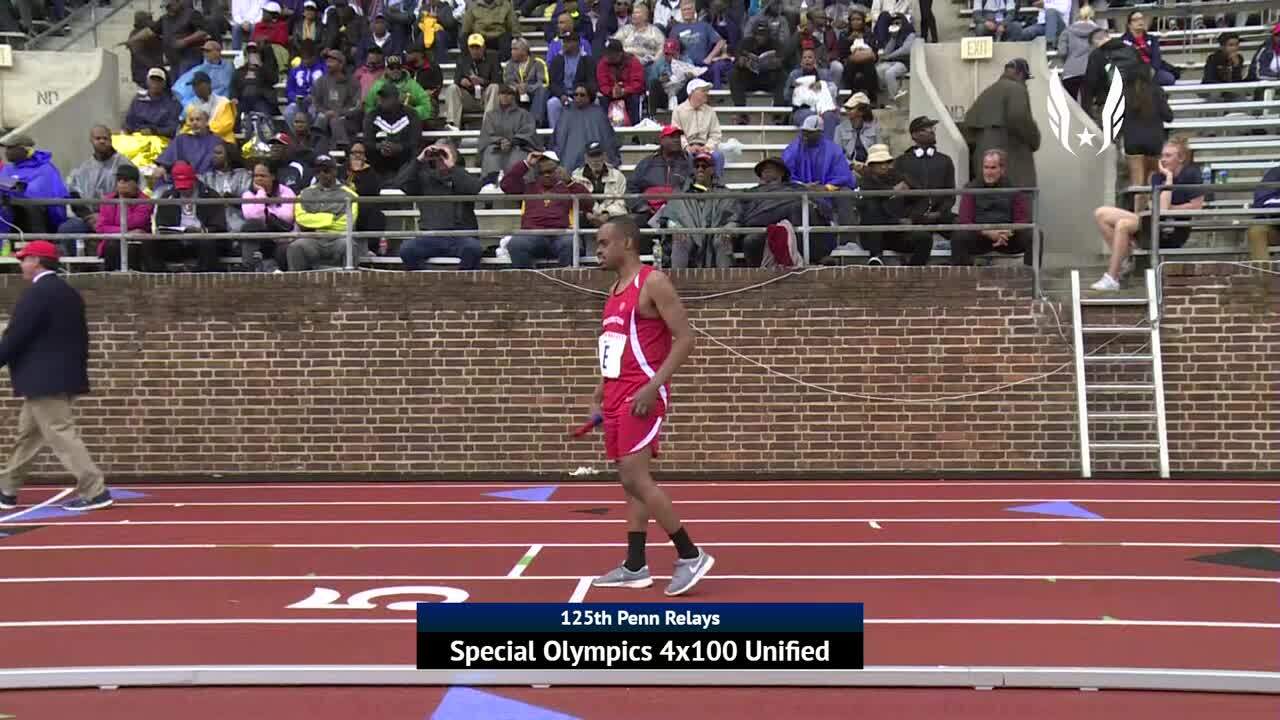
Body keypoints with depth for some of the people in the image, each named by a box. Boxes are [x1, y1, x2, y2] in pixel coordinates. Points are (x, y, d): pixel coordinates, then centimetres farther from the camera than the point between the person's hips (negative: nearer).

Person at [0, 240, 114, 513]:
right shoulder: (69, 293, 12)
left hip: (43, 380, -10)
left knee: (61, 434, -8)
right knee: (28, 433, 17)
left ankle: (95, 491, -10)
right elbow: (82, 336, 16)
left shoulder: (37, 293, -15)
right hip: (63, 376, 10)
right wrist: (78, 368, 21)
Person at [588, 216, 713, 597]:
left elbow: (685, 338, -16)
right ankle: (635, 567, 13)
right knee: (630, 481, 9)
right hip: (616, 395, 9)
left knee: (635, 477, -13)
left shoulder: (652, 283, -11)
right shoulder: (616, 289, 16)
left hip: (641, 395, -9)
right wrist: (601, 391, 20)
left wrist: (652, 386, -22)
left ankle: (690, 556, -3)